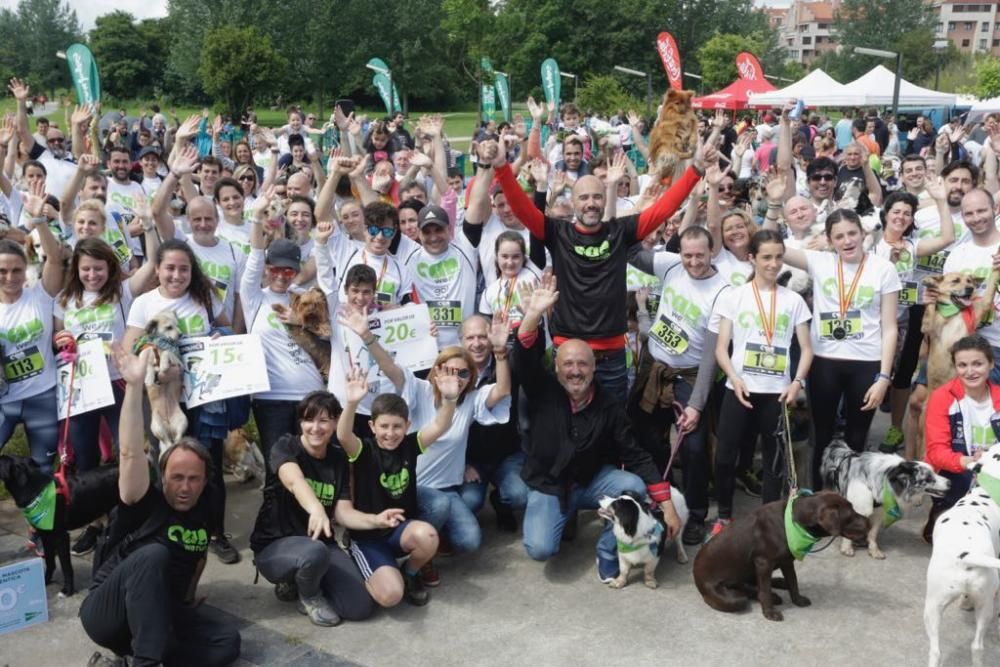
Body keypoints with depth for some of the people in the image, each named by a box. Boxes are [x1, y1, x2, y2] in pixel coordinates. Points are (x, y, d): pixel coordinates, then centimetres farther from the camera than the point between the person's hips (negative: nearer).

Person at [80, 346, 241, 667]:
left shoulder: (205, 509, 3)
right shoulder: (145, 502, -13)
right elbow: (131, 453, -31)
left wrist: (189, 597, 16)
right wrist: (135, 386, -40)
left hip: (163, 611, 6)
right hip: (107, 613, -5)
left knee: (227, 640, -19)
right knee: (153, 554, -36)